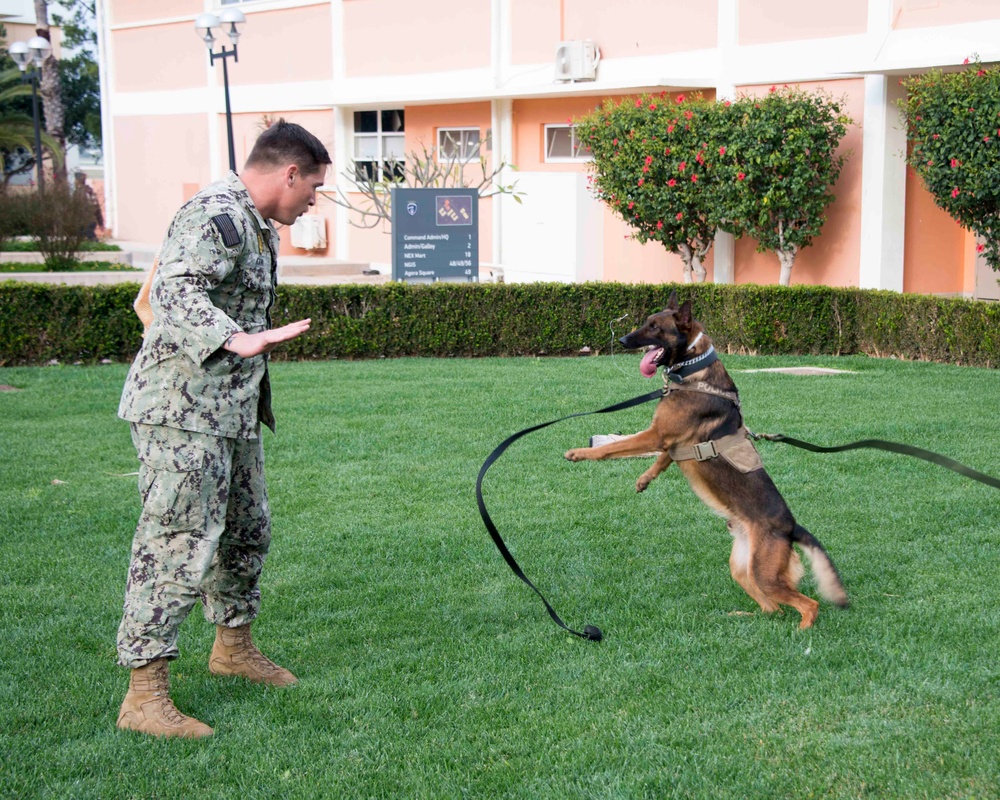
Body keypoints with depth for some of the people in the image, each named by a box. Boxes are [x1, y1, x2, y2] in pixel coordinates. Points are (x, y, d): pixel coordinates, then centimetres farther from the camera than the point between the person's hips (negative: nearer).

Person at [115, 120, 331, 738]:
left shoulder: (257, 225, 18)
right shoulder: (215, 216, -16)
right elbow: (175, 292, -31)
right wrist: (239, 340, -45)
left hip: (232, 410, 10)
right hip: (184, 409, -10)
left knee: (246, 530, 20)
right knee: (180, 546, -11)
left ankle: (233, 645, 38)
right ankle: (144, 694, -7)